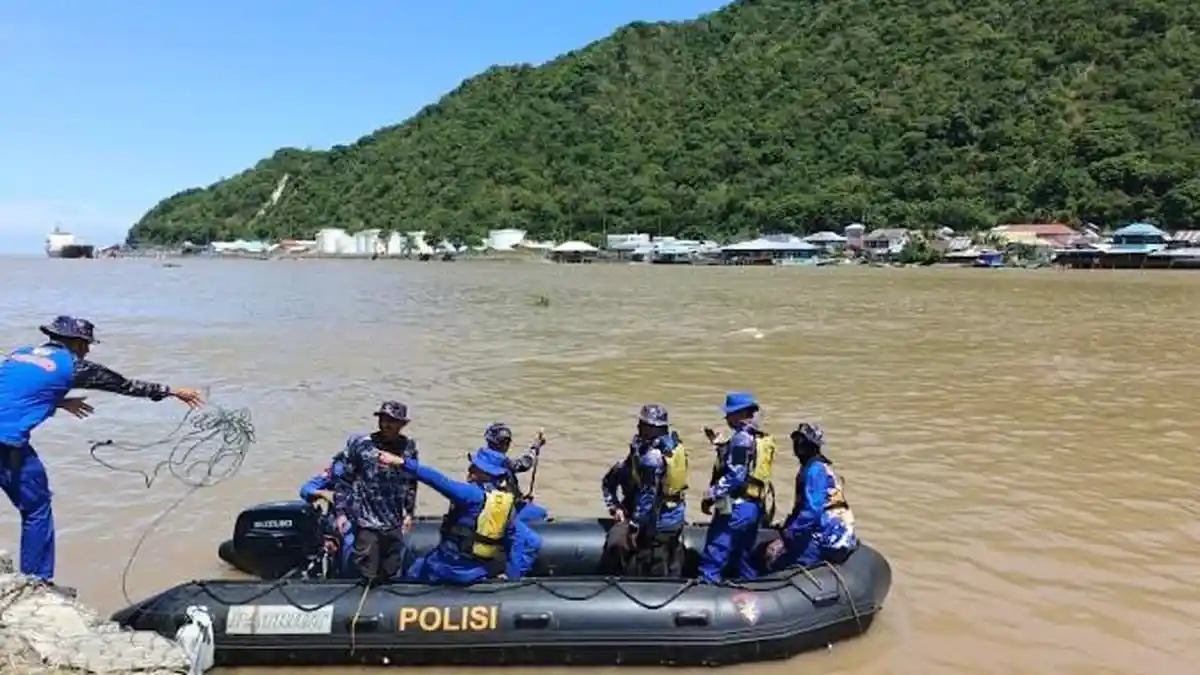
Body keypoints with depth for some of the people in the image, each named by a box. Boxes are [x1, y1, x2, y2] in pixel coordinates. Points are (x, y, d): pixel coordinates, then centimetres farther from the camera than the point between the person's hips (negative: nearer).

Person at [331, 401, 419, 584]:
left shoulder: (408, 447, 1)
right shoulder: (359, 443, -8)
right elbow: (343, 479, -4)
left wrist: (409, 512, 13)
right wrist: (340, 512, -7)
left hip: (394, 523, 3)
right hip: (366, 521, -3)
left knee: (391, 573, 12)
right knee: (369, 575, 0)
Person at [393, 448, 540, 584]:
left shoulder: (473, 494, -18)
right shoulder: (507, 505, 1)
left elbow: (439, 481, -30)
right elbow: (532, 541, 0)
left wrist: (403, 462, -34)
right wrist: (513, 574, 3)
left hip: (446, 566, -6)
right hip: (475, 575, 6)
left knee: (411, 576, 21)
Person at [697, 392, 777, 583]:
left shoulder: (742, 437, -12)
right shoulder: (759, 438, 15)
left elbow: (734, 475, -20)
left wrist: (711, 495, -17)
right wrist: (718, 443, 22)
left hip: (736, 507, -10)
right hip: (755, 507, 10)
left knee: (713, 558, -7)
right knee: (744, 558, 19)